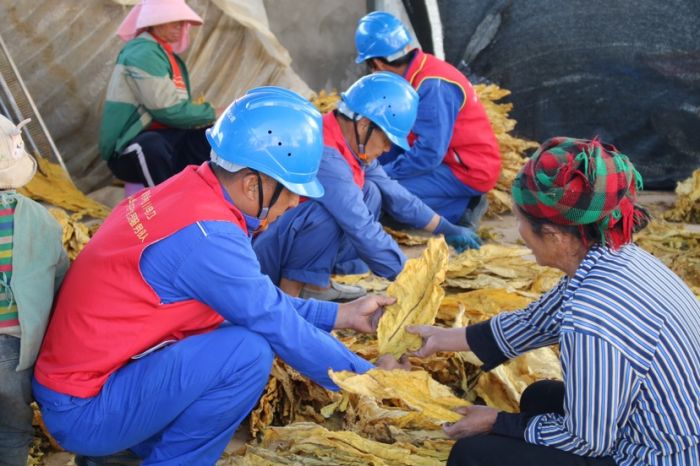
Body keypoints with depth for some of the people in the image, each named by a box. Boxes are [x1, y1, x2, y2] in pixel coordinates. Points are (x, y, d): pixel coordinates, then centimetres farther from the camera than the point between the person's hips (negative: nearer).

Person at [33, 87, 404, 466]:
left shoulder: (191, 192, 1)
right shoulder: (206, 235, -25)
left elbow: (262, 302, 10)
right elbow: (281, 329, -16)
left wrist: (342, 316, 10)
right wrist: (366, 377, -4)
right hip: (84, 410, -9)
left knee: (246, 322, 10)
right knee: (250, 351, -22)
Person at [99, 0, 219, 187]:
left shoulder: (170, 56, 16)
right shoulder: (143, 53, -14)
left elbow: (177, 108, 11)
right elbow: (168, 110, -21)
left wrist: (209, 114, -7)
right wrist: (211, 113, -10)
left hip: (167, 141, 9)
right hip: (130, 153, -9)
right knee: (152, 145, -41)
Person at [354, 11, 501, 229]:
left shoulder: (432, 86, -26)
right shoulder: (415, 74, 3)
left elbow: (429, 154, -27)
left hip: (470, 170, -10)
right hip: (451, 159, 10)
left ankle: (462, 208, -8)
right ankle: (459, 203, 5)